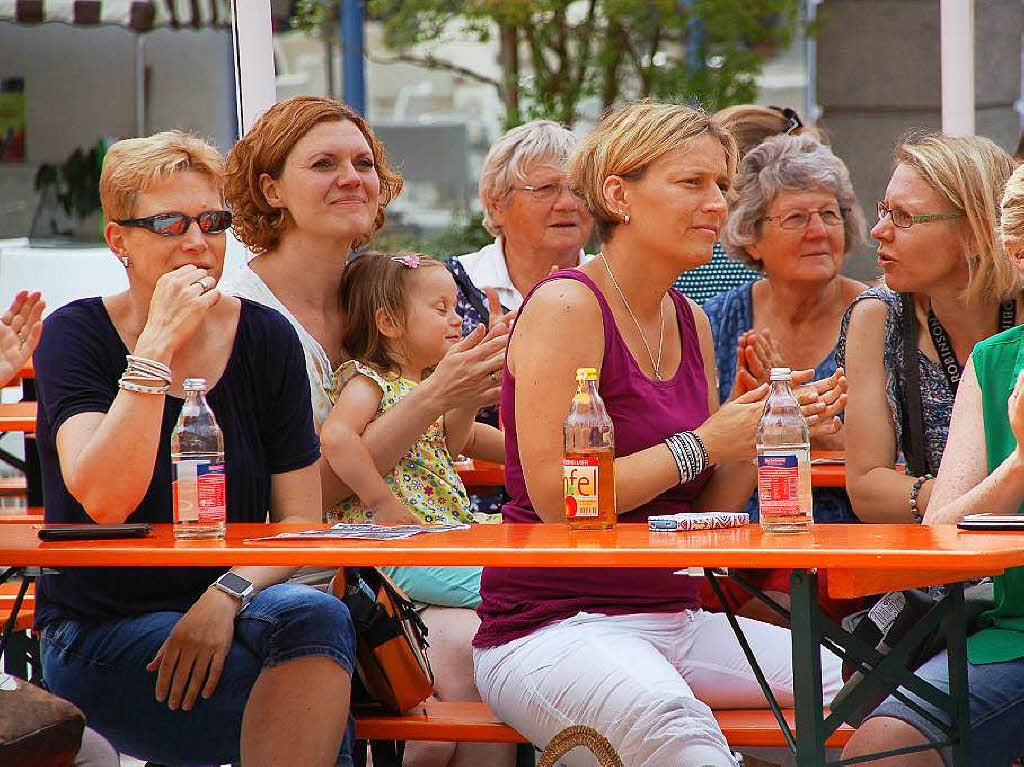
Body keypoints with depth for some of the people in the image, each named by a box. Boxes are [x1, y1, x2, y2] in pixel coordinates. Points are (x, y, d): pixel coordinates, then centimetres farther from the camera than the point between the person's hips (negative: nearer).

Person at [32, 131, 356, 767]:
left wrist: (228, 595, -16)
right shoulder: (78, 334, -3)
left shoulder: (267, 339, 6)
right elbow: (105, 501, -19)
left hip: (224, 613, 4)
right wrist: (157, 347, -20)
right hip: (98, 637, -4)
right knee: (315, 622, -30)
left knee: (316, 616, -32)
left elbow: (300, 519, 3)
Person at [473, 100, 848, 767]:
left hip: (675, 621, 8)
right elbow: (555, 496, -18)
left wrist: (760, 440, 0)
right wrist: (701, 445, -13)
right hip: (550, 628, -7)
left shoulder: (689, 322, 15)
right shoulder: (565, 306, -9)